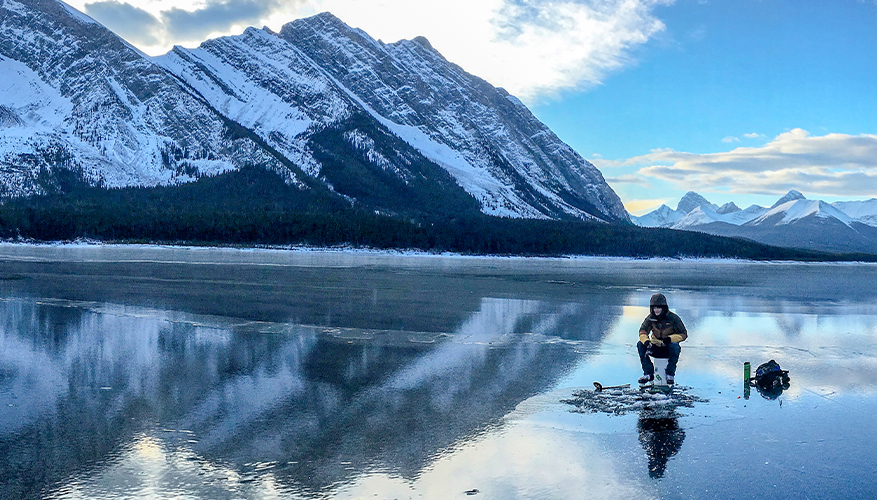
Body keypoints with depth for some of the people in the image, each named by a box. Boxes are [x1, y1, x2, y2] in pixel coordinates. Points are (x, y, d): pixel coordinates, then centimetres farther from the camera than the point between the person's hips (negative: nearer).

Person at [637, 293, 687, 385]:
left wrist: (670, 339, -29)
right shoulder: (650, 318, -4)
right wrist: (646, 341, -31)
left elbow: (683, 334, -11)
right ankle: (648, 373, -14)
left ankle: (670, 374, -18)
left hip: (668, 349, -3)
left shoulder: (673, 318, -13)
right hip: (655, 348, 3)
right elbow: (643, 331, -8)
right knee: (640, 345, -21)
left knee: (675, 346, -37)